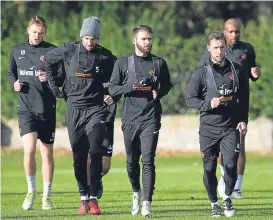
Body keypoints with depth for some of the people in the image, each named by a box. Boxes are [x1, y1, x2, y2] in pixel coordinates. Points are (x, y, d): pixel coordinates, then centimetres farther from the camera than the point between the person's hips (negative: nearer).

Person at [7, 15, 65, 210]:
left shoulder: (53, 51, -1)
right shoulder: (17, 50, 8)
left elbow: (63, 77, -1)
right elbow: (11, 73, 21)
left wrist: (50, 78, -21)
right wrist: (14, 83, 0)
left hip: (47, 108, -1)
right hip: (26, 108, 1)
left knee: (47, 152, 5)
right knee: (29, 148, -16)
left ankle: (47, 195, 16)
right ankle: (31, 190, 4)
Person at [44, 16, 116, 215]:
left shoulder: (105, 56, -1)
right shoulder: (69, 50, 0)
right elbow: (47, 61, 14)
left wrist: (113, 96, -4)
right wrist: (55, 87, 11)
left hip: (96, 109, -1)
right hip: (75, 109, 1)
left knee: (95, 152, -11)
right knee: (79, 156, 3)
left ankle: (94, 199, -7)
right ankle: (84, 199, 10)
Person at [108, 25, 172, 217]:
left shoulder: (159, 63, 7)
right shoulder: (123, 63, 6)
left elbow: (167, 85, 17)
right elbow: (113, 89, 3)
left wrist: (158, 92, -5)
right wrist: (130, 87, -14)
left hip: (150, 119, -1)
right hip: (130, 118, 1)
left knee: (148, 160, -10)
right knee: (132, 160, 10)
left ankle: (147, 203, -13)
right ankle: (136, 193, 35)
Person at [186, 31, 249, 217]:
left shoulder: (236, 71, 6)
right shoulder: (201, 73, 0)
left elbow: (244, 98, 13)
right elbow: (190, 99, 1)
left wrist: (243, 120, 3)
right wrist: (208, 104, -15)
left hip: (231, 128, 0)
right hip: (208, 129, 0)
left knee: (231, 165, -11)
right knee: (209, 168, 2)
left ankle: (227, 197, 15)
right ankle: (214, 203, 21)